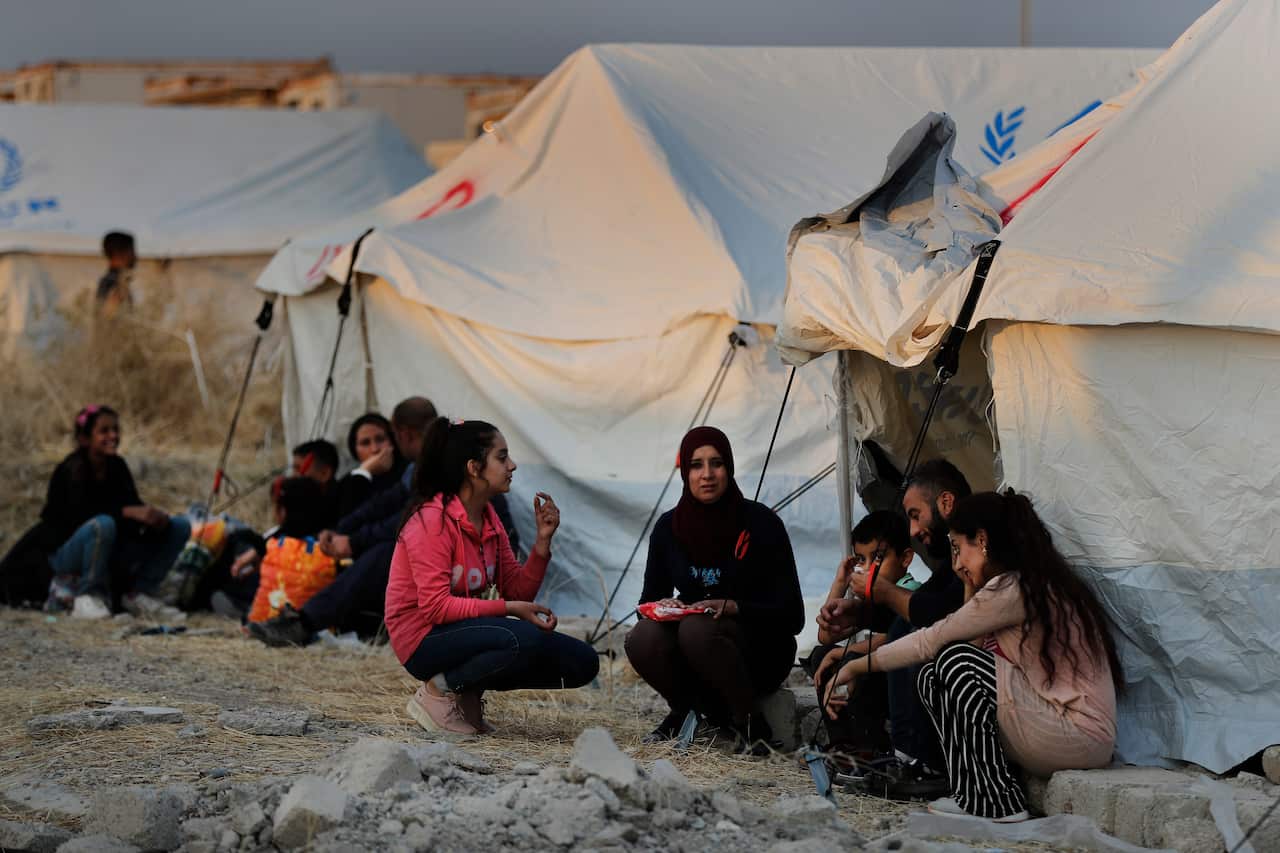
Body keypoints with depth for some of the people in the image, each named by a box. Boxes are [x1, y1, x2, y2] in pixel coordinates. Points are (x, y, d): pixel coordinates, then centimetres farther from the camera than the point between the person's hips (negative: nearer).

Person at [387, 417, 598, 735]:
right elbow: (436, 607, -23)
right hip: (426, 640, -9)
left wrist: (543, 540, -7)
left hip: (470, 631, 9)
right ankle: (439, 691, -13)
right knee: (525, 639, -35)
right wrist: (509, 609, -24)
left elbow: (518, 593, 6)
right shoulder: (432, 520, -16)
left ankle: (469, 692, 4)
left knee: (582, 662, -2)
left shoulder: (488, 519, 9)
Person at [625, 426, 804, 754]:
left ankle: (749, 723, -14)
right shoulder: (668, 527, 0)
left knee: (696, 629, -35)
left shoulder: (760, 522, -11)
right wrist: (661, 607, -16)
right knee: (643, 638, -29)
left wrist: (732, 607, -28)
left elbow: (790, 615, -12)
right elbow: (650, 597, 9)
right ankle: (685, 709, 0)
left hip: (760, 656, -3)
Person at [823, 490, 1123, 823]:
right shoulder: (1033, 584, 17)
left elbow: (933, 640, -9)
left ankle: (996, 804, -12)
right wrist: (971, 587, 10)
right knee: (932, 676, 4)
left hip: (1081, 738, -10)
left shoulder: (1014, 589, -14)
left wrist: (858, 666, -1)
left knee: (955, 661, -15)